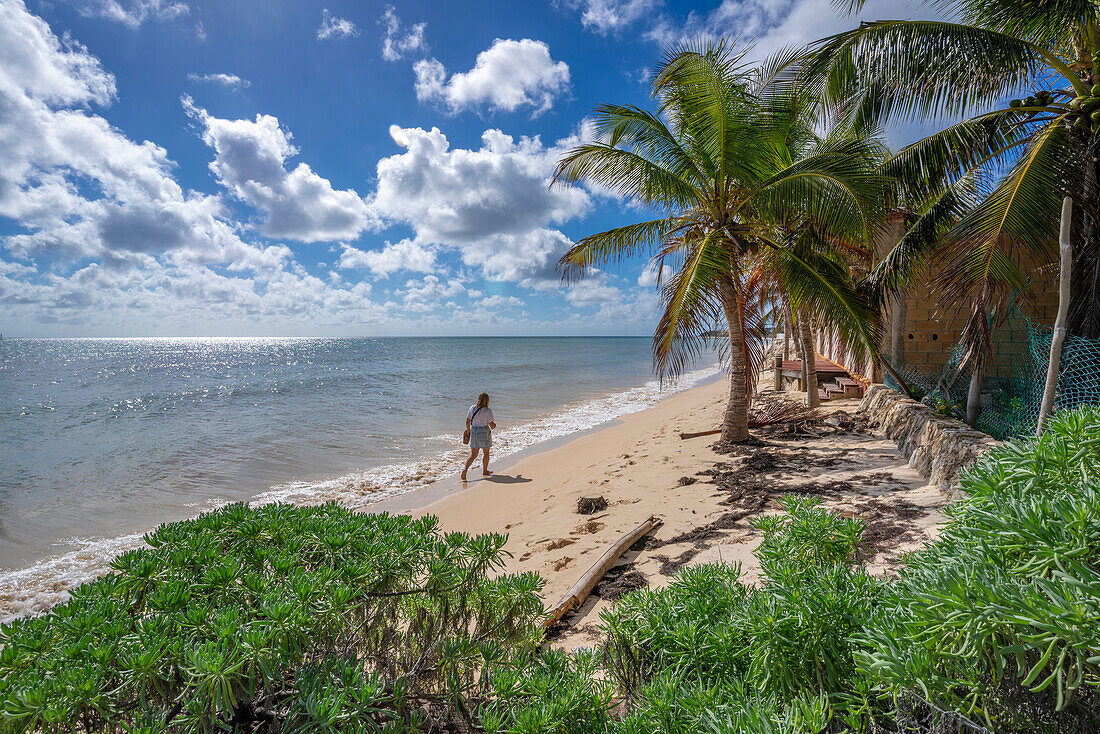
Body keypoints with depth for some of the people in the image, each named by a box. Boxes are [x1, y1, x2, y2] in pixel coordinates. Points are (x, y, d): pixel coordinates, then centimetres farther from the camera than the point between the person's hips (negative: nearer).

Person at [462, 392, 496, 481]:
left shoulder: (472, 408, 0)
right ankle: (484, 471, 29)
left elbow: (467, 422, 6)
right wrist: (494, 425, 14)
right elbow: (492, 425, -9)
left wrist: (469, 431, 20)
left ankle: (465, 469, -12)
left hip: (473, 431, 4)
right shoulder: (488, 411, -13)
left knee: (473, 455, 9)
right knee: (486, 452, 18)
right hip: (484, 433, -4)